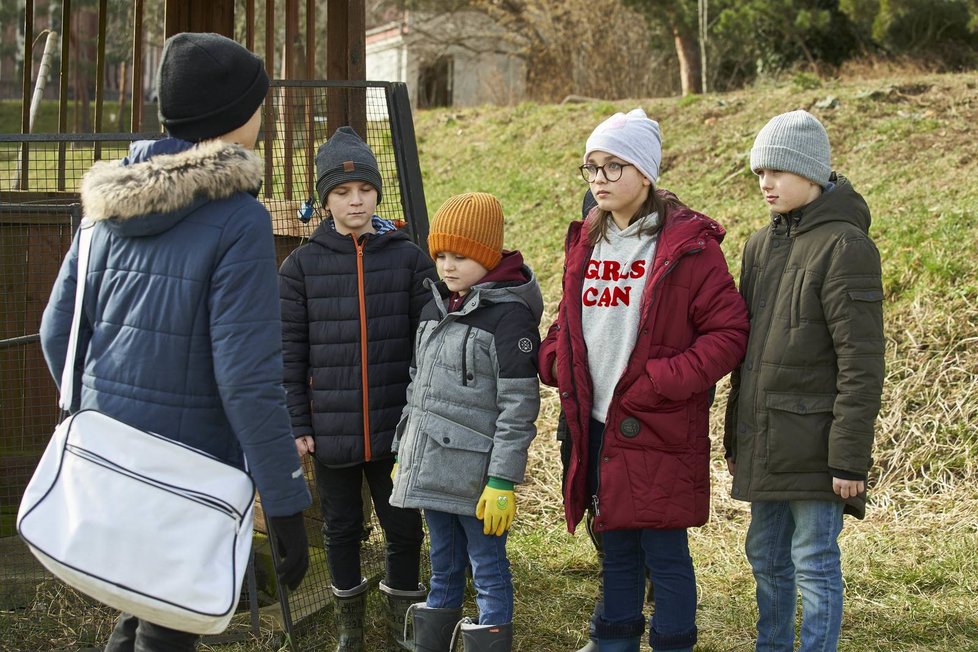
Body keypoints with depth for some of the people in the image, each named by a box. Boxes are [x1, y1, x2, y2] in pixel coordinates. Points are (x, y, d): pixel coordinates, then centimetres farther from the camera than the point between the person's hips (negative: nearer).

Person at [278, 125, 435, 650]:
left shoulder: (408, 258, -1)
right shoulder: (301, 265, -1)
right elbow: (290, 352, 0)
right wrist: (297, 425, -3)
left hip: (397, 426, 0)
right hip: (330, 427, 0)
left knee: (404, 526, 9)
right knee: (341, 528, 14)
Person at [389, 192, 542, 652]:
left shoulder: (509, 315, -13)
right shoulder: (435, 308, 11)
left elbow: (518, 406, -15)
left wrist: (503, 481, -18)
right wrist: (404, 453, 17)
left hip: (476, 472, -7)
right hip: (432, 467, 7)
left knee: (489, 573, 4)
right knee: (443, 571, 17)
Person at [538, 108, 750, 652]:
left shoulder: (688, 245, -10)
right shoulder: (587, 242, 11)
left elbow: (729, 331, -12)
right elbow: (569, 323, 23)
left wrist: (662, 382, -20)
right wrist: (555, 362, 3)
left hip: (658, 430, -6)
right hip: (598, 426, 6)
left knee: (665, 555, 3)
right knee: (616, 550, 17)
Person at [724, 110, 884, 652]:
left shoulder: (845, 246, -13)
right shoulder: (760, 245, 11)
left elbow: (861, 364, -16)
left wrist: (850, 458, -18)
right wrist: (734, 435, 17)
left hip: (812, 440, -8)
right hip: (763, 440, 8)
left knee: (814, 562, 1)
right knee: (766, 557, 18)